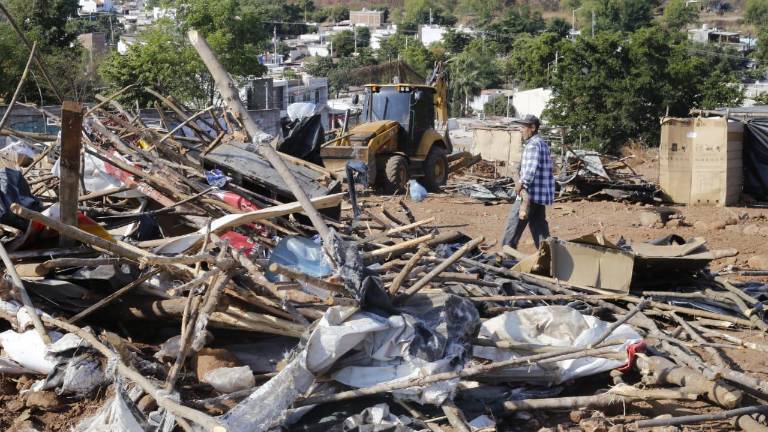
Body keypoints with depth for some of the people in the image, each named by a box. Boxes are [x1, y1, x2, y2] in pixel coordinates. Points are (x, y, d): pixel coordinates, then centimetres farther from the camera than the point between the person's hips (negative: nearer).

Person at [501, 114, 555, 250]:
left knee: (514, 222, -1)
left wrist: (522, 183, -18)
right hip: (541, 194, 10)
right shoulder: (543, 144, 18)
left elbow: (531, 169, -27)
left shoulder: (533, 145, -14)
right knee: (539, 225, 10)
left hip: (531, 193, -10)